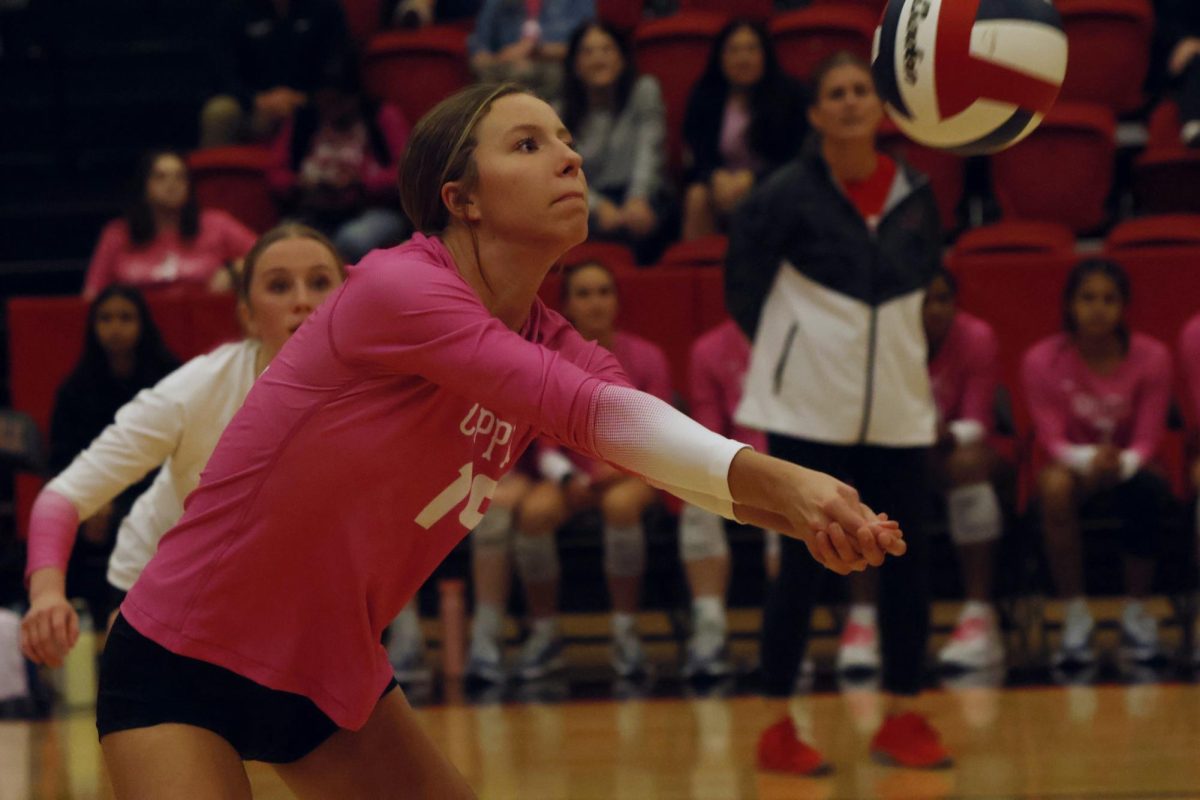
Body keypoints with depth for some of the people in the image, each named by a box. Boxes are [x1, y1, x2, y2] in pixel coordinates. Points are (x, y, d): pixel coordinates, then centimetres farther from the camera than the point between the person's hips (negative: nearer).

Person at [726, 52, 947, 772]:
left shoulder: (915, 193, 5)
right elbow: (743, 289, 2)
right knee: (805, 564, -3)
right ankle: (779, 728, 5)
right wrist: (792, 347, 8)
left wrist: (902, 350, 13)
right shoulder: (786, 196, -7)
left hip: (898, 408, 4)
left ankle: (904, 719, 15)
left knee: (909, 559, 3)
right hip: (810, 408, -4)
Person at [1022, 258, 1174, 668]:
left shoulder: (1150, 357, -8)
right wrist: (1088, 460, -35)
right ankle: (1075, 616, -29)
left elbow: (1148, 438, -10)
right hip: (1073, 466, 0)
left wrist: (1122, 463, -34)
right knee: (1055, 484, -38)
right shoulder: (1042, 360, -10)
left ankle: (1136, 615, -17)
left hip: (1128, 469, 0)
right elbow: (1052, 439, -12)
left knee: (1151, 490, -37)